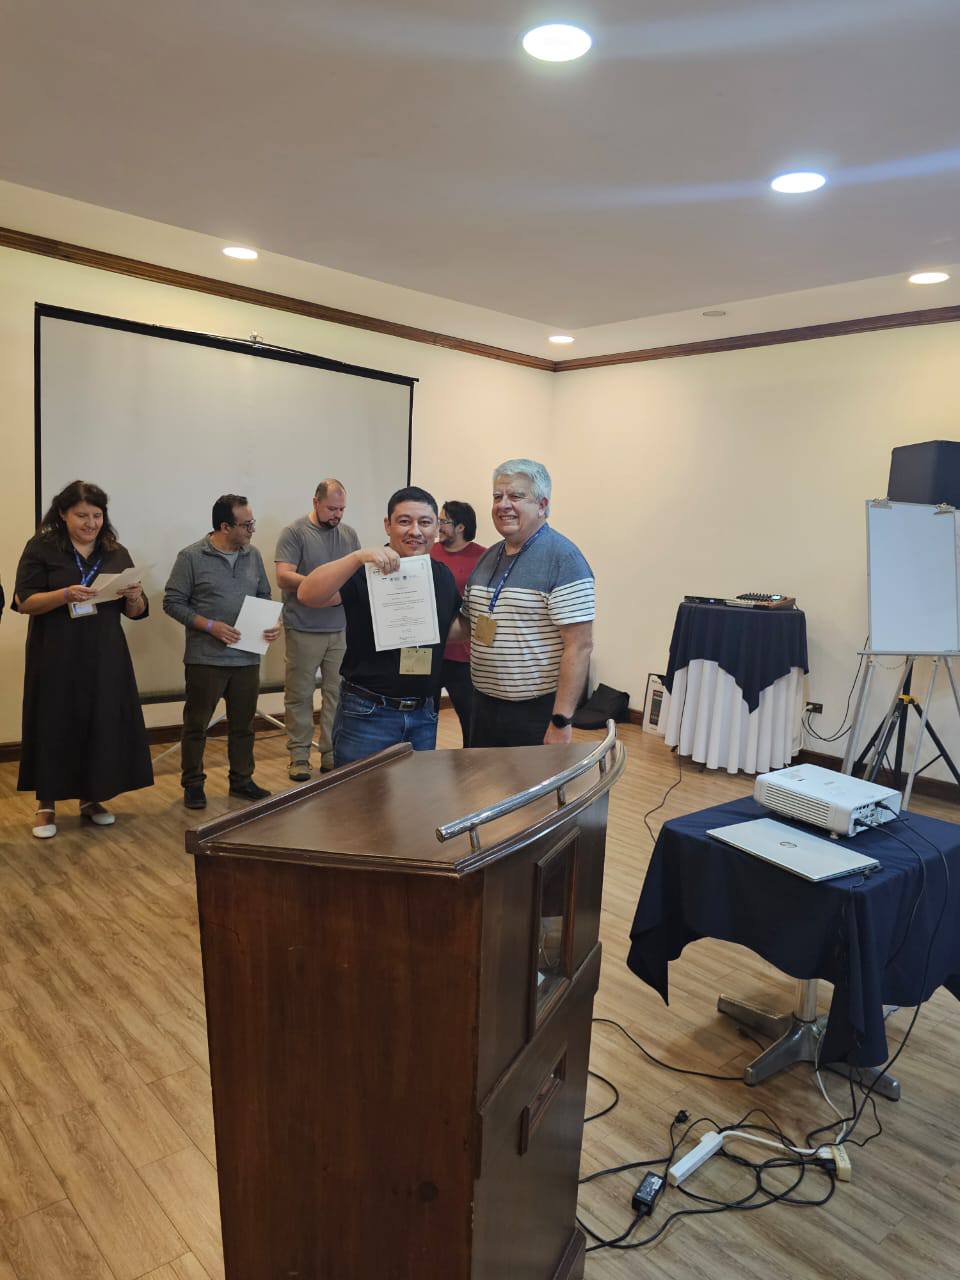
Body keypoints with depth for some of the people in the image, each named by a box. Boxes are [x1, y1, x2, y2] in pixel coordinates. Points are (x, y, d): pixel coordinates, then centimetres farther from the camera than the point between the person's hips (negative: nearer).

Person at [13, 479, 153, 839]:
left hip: (105, 657, 3)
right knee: (54, 726, 2)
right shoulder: (41, 547, -1)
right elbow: (25, 602, -7)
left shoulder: (116, 553, 8)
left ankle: (91, 799, 21)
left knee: (103, 725, 5)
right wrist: (65, 595, -24)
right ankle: (46, 804, 15)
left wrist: (133, 597, -14)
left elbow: (135, 612, 9)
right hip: (55, 657, -3)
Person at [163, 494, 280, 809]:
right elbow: (173, 602, -6)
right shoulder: (191, 557, -7)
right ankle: (193, 784, 22)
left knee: (243, 724, 14)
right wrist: (210, 626, -17)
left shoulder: (253, 555, 7)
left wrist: (272, 623, -3)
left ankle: (241, 780, 29)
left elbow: (264, 596, 16)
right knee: (196, 724, 7)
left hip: (247, 658, 5)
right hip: (205, 659, -4)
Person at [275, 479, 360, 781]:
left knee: (338, 693, 7)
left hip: (341, 629, 4)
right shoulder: (294, 533, -4)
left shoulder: (349, 534, 11)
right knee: (300, 695, 4)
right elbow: (283, 577, -12)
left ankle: (332, 754, 18)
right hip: (303, 629, -4)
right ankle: (299, 756, 15)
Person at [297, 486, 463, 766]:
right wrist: (357, 557, -37)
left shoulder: (443, 576, 7)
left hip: (424, 714, 5)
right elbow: (307, 595, -26)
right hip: (367, 713, -5)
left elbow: (453, 628, 21)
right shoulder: (365, 571, -11)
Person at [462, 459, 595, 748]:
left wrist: (561, 721, -21)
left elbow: (579, 646, -19)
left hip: (537, 712, -7)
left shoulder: (562, 558, -14)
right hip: (483, 704, 7)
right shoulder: (488, 557, 10)